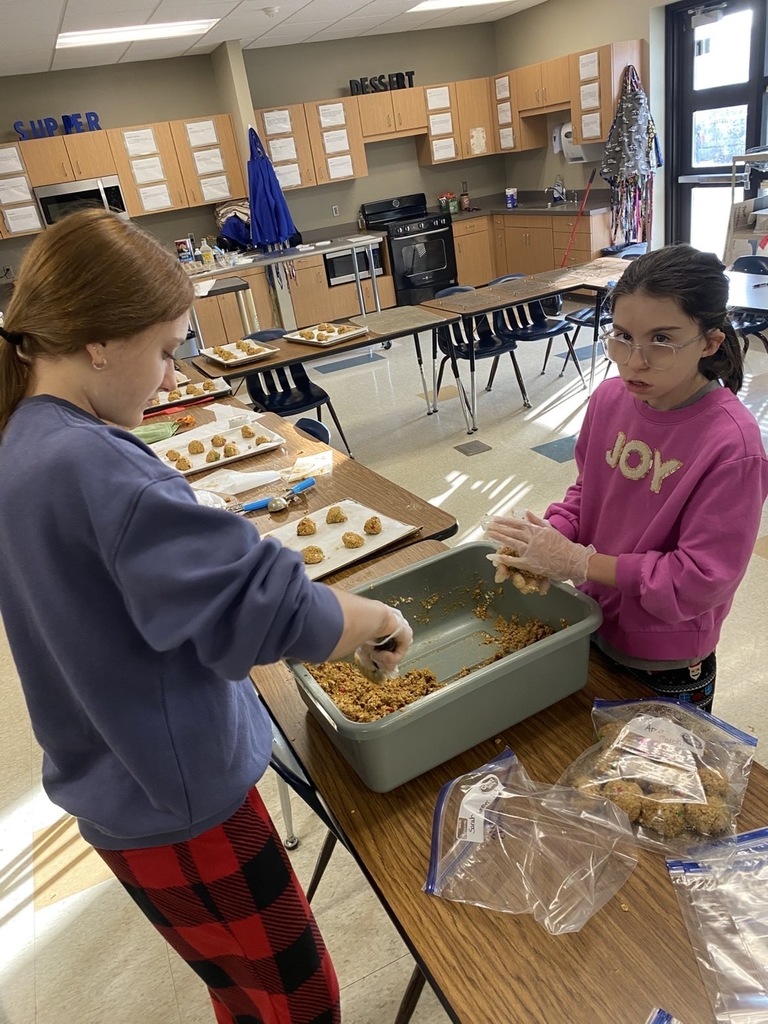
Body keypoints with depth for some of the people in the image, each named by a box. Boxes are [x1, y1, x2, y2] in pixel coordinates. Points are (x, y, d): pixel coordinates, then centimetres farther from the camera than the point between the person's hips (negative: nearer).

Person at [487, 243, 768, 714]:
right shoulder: (610, 397, -11)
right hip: (593, 630, 5)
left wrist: (578, 562, -27)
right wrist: (547, 538, -16)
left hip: (667, 671, -5)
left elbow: (699, 579, -25)